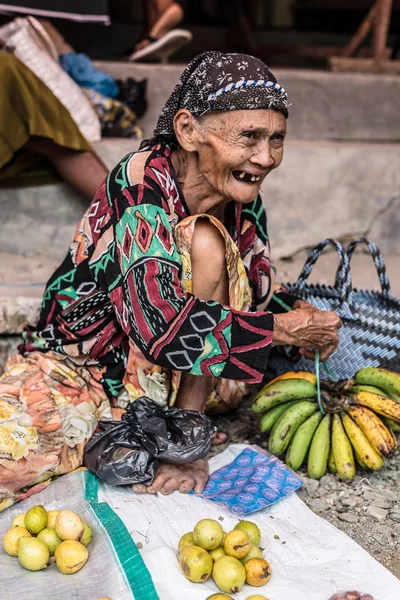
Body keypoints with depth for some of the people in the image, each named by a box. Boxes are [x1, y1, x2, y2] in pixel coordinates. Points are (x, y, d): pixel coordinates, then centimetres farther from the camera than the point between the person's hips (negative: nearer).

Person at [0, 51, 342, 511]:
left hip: (170, 373, 5)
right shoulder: (141, 186, -27)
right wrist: (284, 329, -26)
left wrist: (297, 314, -17)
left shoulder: (243, 201, -7)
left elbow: (256, 295, 5)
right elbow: (160, 327, -36)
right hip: (81, 364, -4)